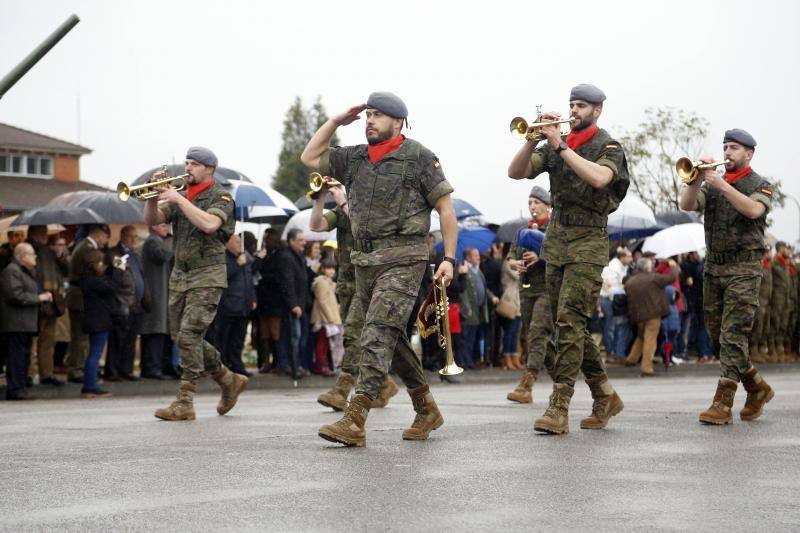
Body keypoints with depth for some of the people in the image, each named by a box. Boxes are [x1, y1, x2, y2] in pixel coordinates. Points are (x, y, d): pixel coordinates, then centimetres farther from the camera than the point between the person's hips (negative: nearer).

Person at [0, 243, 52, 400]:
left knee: (23, 356, 11)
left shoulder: (27, 272, 21)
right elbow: (16, 296, -21)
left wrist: (43, 296, 11)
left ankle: (19, 388, 14)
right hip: (15, 323, -11)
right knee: (16, 356, -10)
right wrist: (39, 298, -16)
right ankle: (15, 390, -10)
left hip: (26, 324, 11)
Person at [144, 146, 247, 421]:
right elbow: (151, 220, 3)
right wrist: (154, 195, -13)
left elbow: (209, 224, -24)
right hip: (179, 275, 7)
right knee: (182, 338, 9)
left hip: (207, 276, -7)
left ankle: (184, 403, -12)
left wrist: (179, 199, -24)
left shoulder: (220, 197, -5)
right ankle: (229, 380, 26)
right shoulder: (179, 195, 13)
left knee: (188, 336, -14)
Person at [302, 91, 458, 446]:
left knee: (377, 334, -16)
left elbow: (446, 209, -3)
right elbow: (310, 157, 19)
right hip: (365, 260, 7)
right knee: (391, 337, 12)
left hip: (402, 259, -7)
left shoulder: (418, 158, -4)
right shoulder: (355, 158, 14)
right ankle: (427, 410, 26)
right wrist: (336, 121, 12)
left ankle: (355, 422, -24)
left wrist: (449, 258, -10)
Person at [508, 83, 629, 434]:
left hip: (588, 243, -7)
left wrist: (560, 145, -23)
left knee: (570, 321, -15)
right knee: (565, 324, 9)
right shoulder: (555, 146, 12)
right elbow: (516, 172, 3)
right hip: (555, 240, 7)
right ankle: (605, 396, 22)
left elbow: (599, 178, -25)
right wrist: (534, 140, -12)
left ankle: (558, 410, -19)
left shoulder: (608, 148, -4)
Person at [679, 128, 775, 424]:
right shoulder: (712, 184, 15)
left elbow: (753, 210, -19)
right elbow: (687, 204, 0)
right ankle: (757, 388, 25)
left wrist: (721, 185, -25)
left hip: (744, 269, -6)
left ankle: (722, 405, -16)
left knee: (733, 336, -12)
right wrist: (698, 178, -14)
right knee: (718, 336, 9)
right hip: (713, 267, 6)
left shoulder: (760, 185, 2)